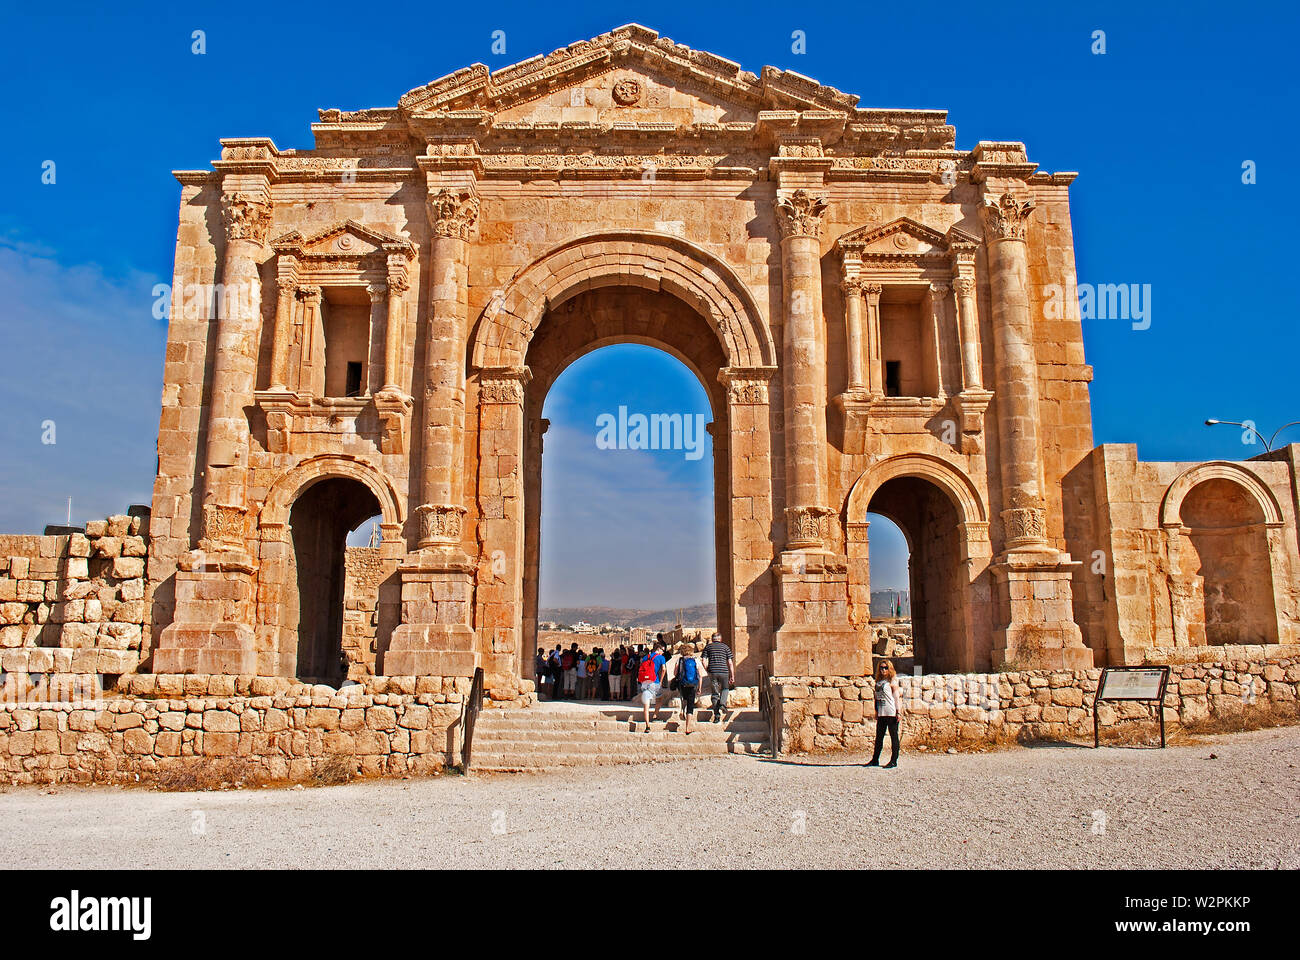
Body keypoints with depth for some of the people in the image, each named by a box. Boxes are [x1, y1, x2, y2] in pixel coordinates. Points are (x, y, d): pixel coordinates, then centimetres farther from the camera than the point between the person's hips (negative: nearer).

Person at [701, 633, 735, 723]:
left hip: (712, 672, 0)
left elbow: (704, 661, 2)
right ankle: (722, 704, -2)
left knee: (715, 694, 8)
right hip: (724, 671, 0)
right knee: (725, 689, 24)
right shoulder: (725, 647, 10)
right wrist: (732, 676, 6)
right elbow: (730, 663, 4)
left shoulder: (708, 646, 11)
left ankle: (717, 715, 3)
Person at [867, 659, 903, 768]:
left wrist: (898, 712, -11)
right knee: (879, 737, 10)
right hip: (881, 714, 7)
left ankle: (894, 761, 5)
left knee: (894, 736, 0)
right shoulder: (878, 681, 14)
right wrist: (876, 712, 18)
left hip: (892, 714, -7)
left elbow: (896, 697, -6)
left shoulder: (892, 681, -3)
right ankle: (875, 760, 16)